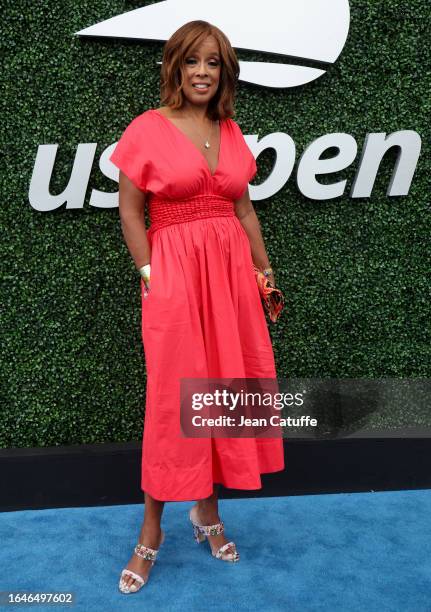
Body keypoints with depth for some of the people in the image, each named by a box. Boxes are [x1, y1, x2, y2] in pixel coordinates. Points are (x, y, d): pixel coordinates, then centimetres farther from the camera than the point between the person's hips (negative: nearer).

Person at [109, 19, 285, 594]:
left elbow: (244, 209, 16)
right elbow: (130, 210, -2)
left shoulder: (231, 132, 12)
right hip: (175, 271, -5)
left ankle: (207, 511, 27)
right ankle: (151, 530, 18)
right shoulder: (147, 129, -3)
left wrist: (265, 272, 14)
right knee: (173, 398, 0)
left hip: (232, 270, 5)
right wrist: (150, 278, -9)